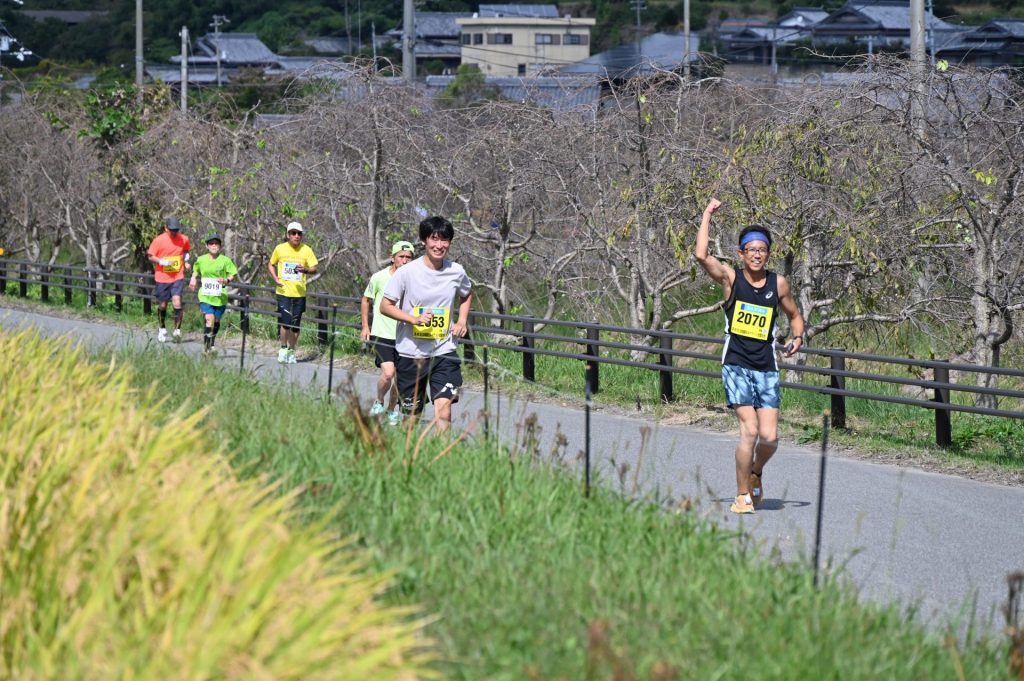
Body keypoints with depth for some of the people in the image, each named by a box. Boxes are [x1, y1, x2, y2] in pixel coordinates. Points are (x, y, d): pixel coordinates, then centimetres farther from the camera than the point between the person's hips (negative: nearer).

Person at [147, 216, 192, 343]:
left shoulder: (184, 239, 0)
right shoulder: (158, 240, -7)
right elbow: (151, 256, -3)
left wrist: (186, 261, 5)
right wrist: (163, 262, -18)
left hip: (178, 277, 0)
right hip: (162, 277, 0)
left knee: (177, 303, -16)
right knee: (162, 305, 10)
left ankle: (177, 330, -6)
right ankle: (162, 329, 32)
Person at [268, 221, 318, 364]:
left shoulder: (306, 250, 1)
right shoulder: (280, 249, 2)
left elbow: (314, 269, -1)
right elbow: (271, 265, 15)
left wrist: (305, 270, -23)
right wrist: (275, 278, -2)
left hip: (299, 293, 1)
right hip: (283, 292, -1)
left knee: (295, 325, 6)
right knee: (286, 321, -14)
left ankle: (291, 351, 21)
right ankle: (283, 348, 3)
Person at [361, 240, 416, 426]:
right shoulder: (379, 278, -6)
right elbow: (366, 300, 9)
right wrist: (365, 326, 7)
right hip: (382, 335, -3)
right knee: (388, 373, -18)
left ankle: (392, 410, 28)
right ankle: (379, 402, 9)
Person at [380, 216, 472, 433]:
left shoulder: (457, 272, 2)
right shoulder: (407, 272, -8)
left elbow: (467, 295, 24)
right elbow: (385, 306, -5)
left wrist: (462, 321, 7)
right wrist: (414, 319, -19)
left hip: (444, 352, 1)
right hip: (411, 352, -1)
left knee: (444, 407, -17)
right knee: (411, 414, 7)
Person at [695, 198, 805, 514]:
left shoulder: (778, 283, 6)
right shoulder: (730, 278, -2)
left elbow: (795, 315, 21)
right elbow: (701, 255, -19)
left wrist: (798, 337, 0)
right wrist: (708, 214, -11)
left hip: (767, 369, 3)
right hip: (736, 366, -3)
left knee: (769, 437, -6)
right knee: (749, 431, -16)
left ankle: (756, 473, 27)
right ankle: (742, 496, 0)